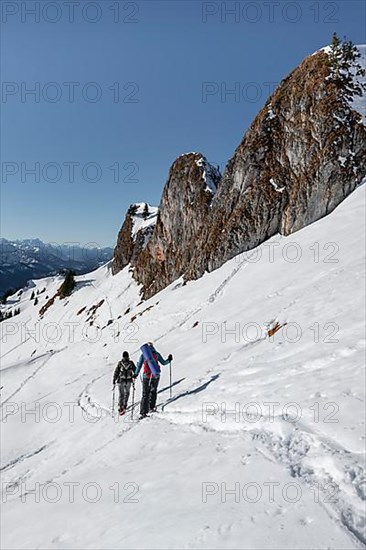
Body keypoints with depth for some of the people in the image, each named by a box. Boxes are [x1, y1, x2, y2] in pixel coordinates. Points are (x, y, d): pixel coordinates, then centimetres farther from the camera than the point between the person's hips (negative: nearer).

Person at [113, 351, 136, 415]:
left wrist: (114, 382, 1)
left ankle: (120, 407, -2)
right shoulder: (131, 363, -1)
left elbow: (116, 372, -4)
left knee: (121, 395, 11)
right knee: (127, 393, 23)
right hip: (128, 381, 1)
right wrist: (133, 376, 24)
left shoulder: (120, 363, -3)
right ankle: (124, 406, 16)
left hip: (121, 381, -1)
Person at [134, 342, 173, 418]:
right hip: (155, 376, -1)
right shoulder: (156, 354, 2)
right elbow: (163, 362, 6)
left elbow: (139, 365, 6)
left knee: (145, 394, 7)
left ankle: (143, 412, 6)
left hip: (146, 376, 1)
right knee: (153, 391, 13)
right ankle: (151, 407, 3)